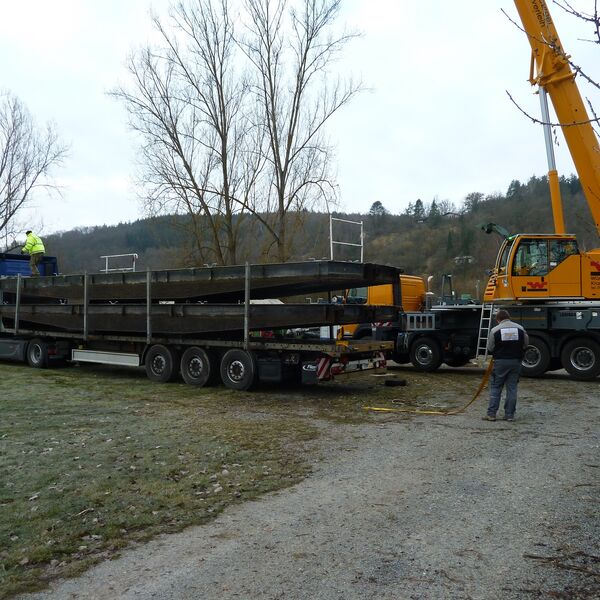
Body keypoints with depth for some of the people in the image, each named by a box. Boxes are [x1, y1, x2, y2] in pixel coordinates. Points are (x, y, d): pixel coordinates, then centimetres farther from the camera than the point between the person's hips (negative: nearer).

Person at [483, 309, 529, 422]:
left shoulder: (495, 330, -6)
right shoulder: (520, 328, 4)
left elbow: (490, 348, -3)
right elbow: (526, 344, 11)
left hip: (500, 361, -3)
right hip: (516, 361, 3)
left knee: (495, 388, 5)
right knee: (512, 388, 8)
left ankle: (491, 414, 3)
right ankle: (510, 415, 9)